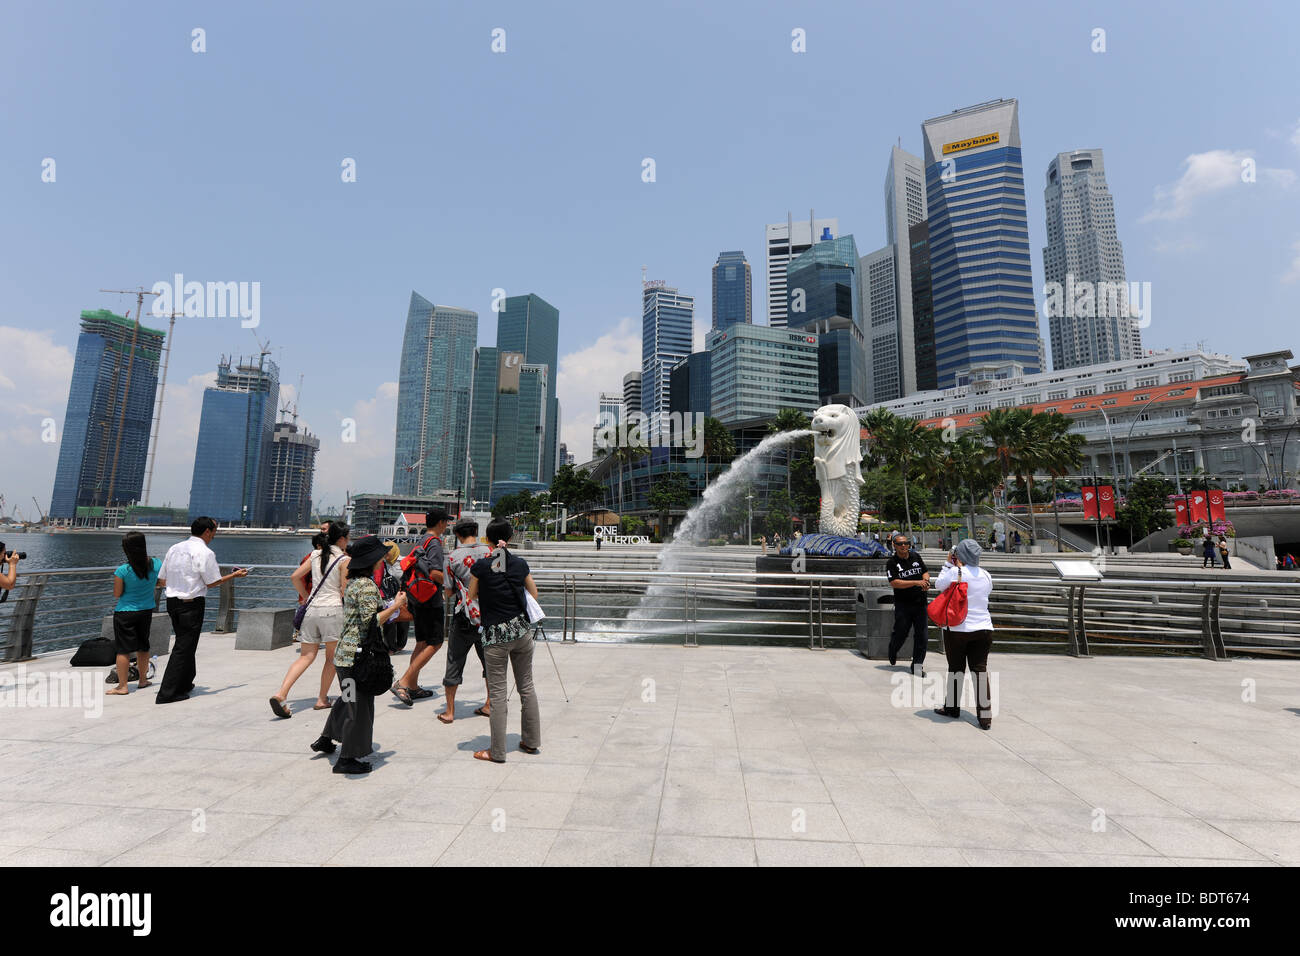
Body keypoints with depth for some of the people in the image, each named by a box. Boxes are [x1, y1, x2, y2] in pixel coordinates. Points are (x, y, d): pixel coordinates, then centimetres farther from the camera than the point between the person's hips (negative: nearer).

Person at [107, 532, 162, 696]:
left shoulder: (122, 570, -20)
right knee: (143, 646, 18)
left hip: (125, 613, -4)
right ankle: (143, 680, 30)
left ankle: (122, 686, 9)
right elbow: (163, 582, 6)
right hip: (147, 611, 4)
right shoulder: (156, 564, -10)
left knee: (123, 649, 5)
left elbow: (117, 594, -8)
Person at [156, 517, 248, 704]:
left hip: (172, 601, 8)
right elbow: (212, 582, -10)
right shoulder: (204, 552, -14)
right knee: (184, 647, 0)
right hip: (192, 603, -8)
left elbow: (162, 578, 12)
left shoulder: (174, 548, 8)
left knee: (184, 643, 21)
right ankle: (167, 694, 2)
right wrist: (235, 575, 3)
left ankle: (185, 683, 35)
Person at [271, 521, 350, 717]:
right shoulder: (344, 559, -7)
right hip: (332, 609, -5)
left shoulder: (316, 554, 10)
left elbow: (294, 577, 10)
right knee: (332, 657, 11)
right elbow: (344, 592, -9)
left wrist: (306, 597, 20)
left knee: (306, 656, 8)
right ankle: (322, 699, 14)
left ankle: (281, 694, -8)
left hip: (311, 608, 5)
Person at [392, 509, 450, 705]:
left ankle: (413, 687, 19)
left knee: (422, 643, 15)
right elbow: (435, 573, -23)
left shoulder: (423, 541, 15)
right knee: (434, 643, -6)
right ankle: (403, 682, -9)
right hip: (431, 601, -10)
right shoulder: (435, 543, -14)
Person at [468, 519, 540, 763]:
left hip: (495, 635, -3)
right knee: (526, 686, 14)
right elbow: (534, 593, 12)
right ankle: (532, 742, 25)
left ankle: (498, 752, 14)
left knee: (497, 692, 5)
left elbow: (471, 598, 3)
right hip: (522, 630, 3)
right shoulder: (520, 564, 1)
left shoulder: (481, 566, -8)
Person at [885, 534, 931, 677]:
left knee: (922, 635, 1)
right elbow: (894, 583, -15)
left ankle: (917, 665, 13)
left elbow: (926, 572, 16)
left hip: (920, 603, 4)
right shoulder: (891, 563, -5)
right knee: (900, 634, 5)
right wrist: (916, 582, -21)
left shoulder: (916, 557, 10)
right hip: (902, 605, -3)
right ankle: (892, 655, 35)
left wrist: (926, 581, -8)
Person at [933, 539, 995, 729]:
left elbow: (939, 585, 1)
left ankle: (952, 707, 23)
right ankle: (985, 715, 4)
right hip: (983, 629, 3)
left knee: (956, 668, 10)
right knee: (980, 669, 6)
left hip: (957, 629, -3)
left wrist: (948, 564, 8)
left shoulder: (955, 572, -12)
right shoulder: (985, 575, 3)